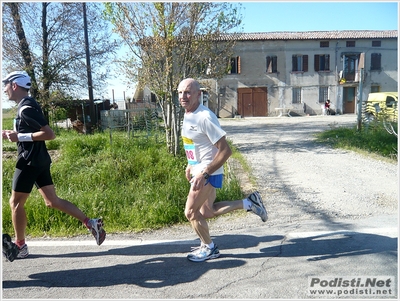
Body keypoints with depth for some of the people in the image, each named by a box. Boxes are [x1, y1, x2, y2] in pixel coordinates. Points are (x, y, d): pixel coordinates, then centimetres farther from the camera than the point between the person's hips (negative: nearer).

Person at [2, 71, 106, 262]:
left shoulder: (26, 108, -16)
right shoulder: (27, 105, 15)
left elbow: (49, 134, -23)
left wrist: (19, 137, -20)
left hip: (30, 162, -9)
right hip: (39, 160, 10)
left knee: (16, 203, 6)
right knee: (52, 201, 9)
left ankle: (20, 246, 20)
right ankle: (91, 223, 7)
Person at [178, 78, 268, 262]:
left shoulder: (205, 117, -23)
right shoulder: (188, 115, 6)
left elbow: (225, 150, -25)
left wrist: (204, 173, -25)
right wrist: (190, 165, 18)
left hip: (208, 174, -10)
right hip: (199, 171, 10)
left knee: (191, 212, 0)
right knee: (206, 212, 18)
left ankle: (209, 248, 24)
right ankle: (248, 203, 27)